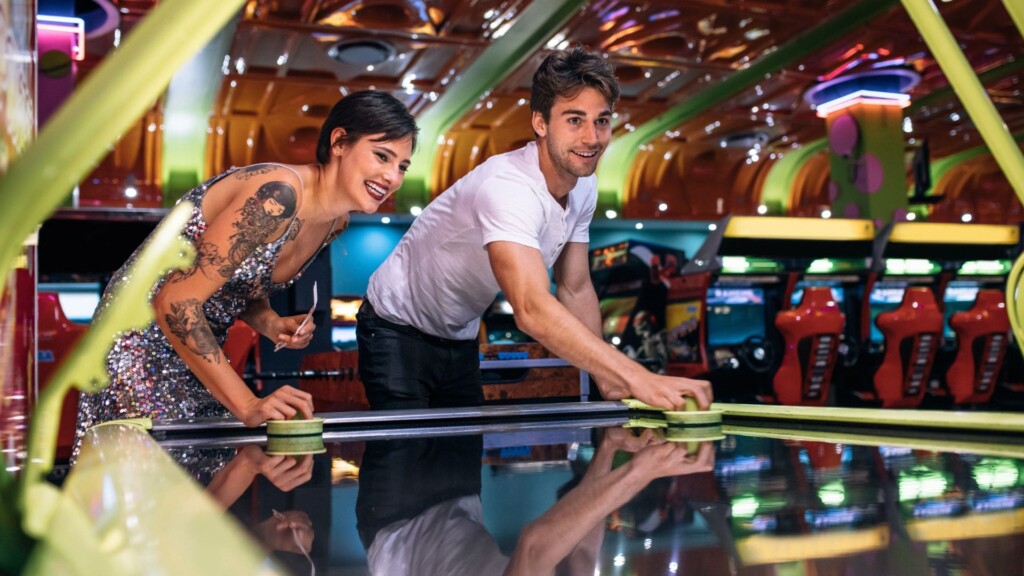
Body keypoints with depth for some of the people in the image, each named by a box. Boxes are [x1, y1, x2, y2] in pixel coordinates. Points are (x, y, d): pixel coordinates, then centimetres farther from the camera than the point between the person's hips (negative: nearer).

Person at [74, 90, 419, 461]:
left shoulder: (336, 222, -1)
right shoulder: (278, 195, -29)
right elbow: (176, 304, -31)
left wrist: (273, 325, -12)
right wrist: (247, 405, -32)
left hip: (200, 348, 8)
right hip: (142, 342, -8)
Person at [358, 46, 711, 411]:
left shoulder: (584, 186, -7)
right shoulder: (506, 187, -35)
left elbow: (575, 290, 3)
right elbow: (532, 310, -47)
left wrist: (608, 381, -8)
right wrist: (638, 379, -54)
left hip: (461, 340, 8)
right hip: (398, 335, -7)